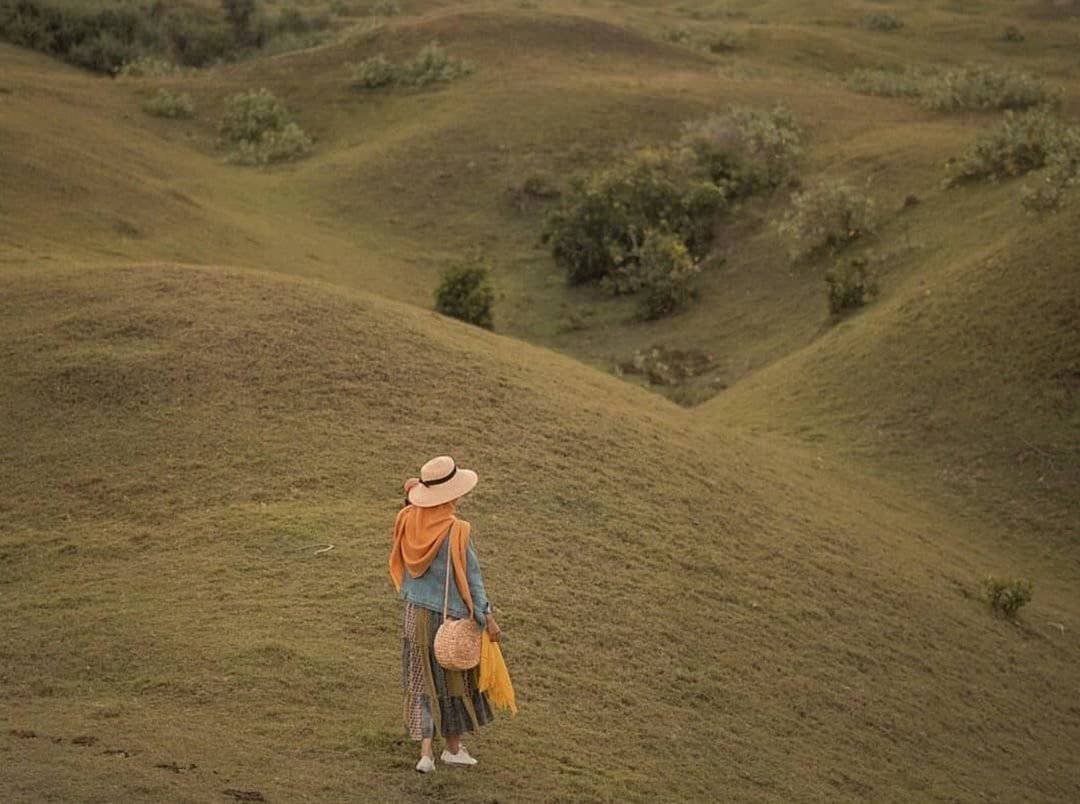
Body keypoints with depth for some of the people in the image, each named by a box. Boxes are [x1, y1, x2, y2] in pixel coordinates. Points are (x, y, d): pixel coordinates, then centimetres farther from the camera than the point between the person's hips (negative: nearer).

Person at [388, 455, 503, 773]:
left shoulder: (409, 519, -9)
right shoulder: (455, 531, -23)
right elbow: (471, 577, -16)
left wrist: (412, 498, 7)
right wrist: (486, 618, -9)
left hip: (416, 613, 4)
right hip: (450, 616, -4)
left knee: (423, 680, 13)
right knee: (454, 679, 15)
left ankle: (426, 751, 6)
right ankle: (453, 747, 28)